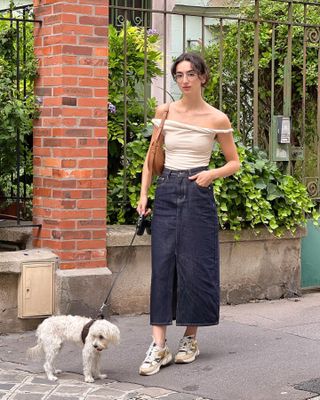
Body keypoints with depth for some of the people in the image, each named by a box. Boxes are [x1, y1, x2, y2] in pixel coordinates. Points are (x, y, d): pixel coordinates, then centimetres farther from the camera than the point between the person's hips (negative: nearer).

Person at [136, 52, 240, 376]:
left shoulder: (217, 119, -1)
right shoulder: (164, 112, 6)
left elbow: (234, 162, 8)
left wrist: (212, 174, -11)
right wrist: (144, 194, 5)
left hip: (197, 193, -2)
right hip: (166, 191, 2)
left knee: (194, 265, 0)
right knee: (162, 265, -4)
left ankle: (190, 338, 16)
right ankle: (159, 346, -5)